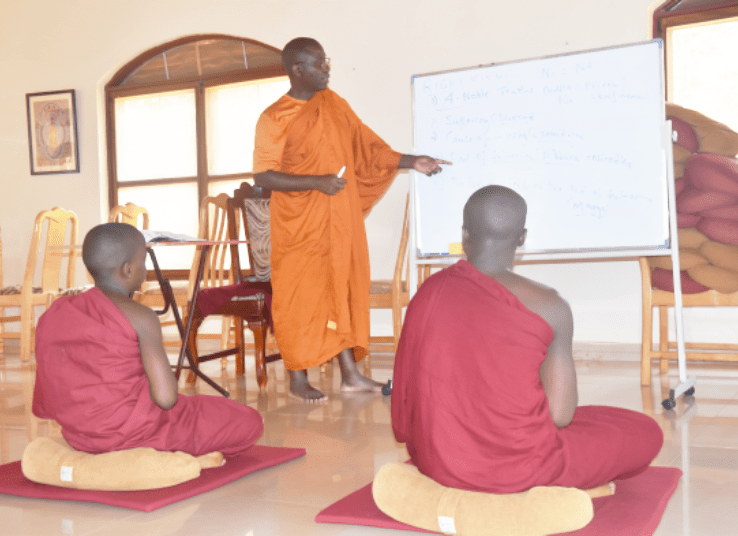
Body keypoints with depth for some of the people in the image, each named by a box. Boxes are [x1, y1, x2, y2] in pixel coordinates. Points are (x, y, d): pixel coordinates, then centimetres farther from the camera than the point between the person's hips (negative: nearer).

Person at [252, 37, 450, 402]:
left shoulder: (334, 104, 9)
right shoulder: (274, 119, -9)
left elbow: (367, 146, 12)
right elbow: (262, 176, -14)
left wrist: (412, 162, 2)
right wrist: (317, 182, -20)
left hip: (339, 220, 6)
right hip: (300, 225, -5)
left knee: (342, 290, 7)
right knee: (300, 299, 0)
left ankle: (350, 374, 14)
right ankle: (298, 379, 13)